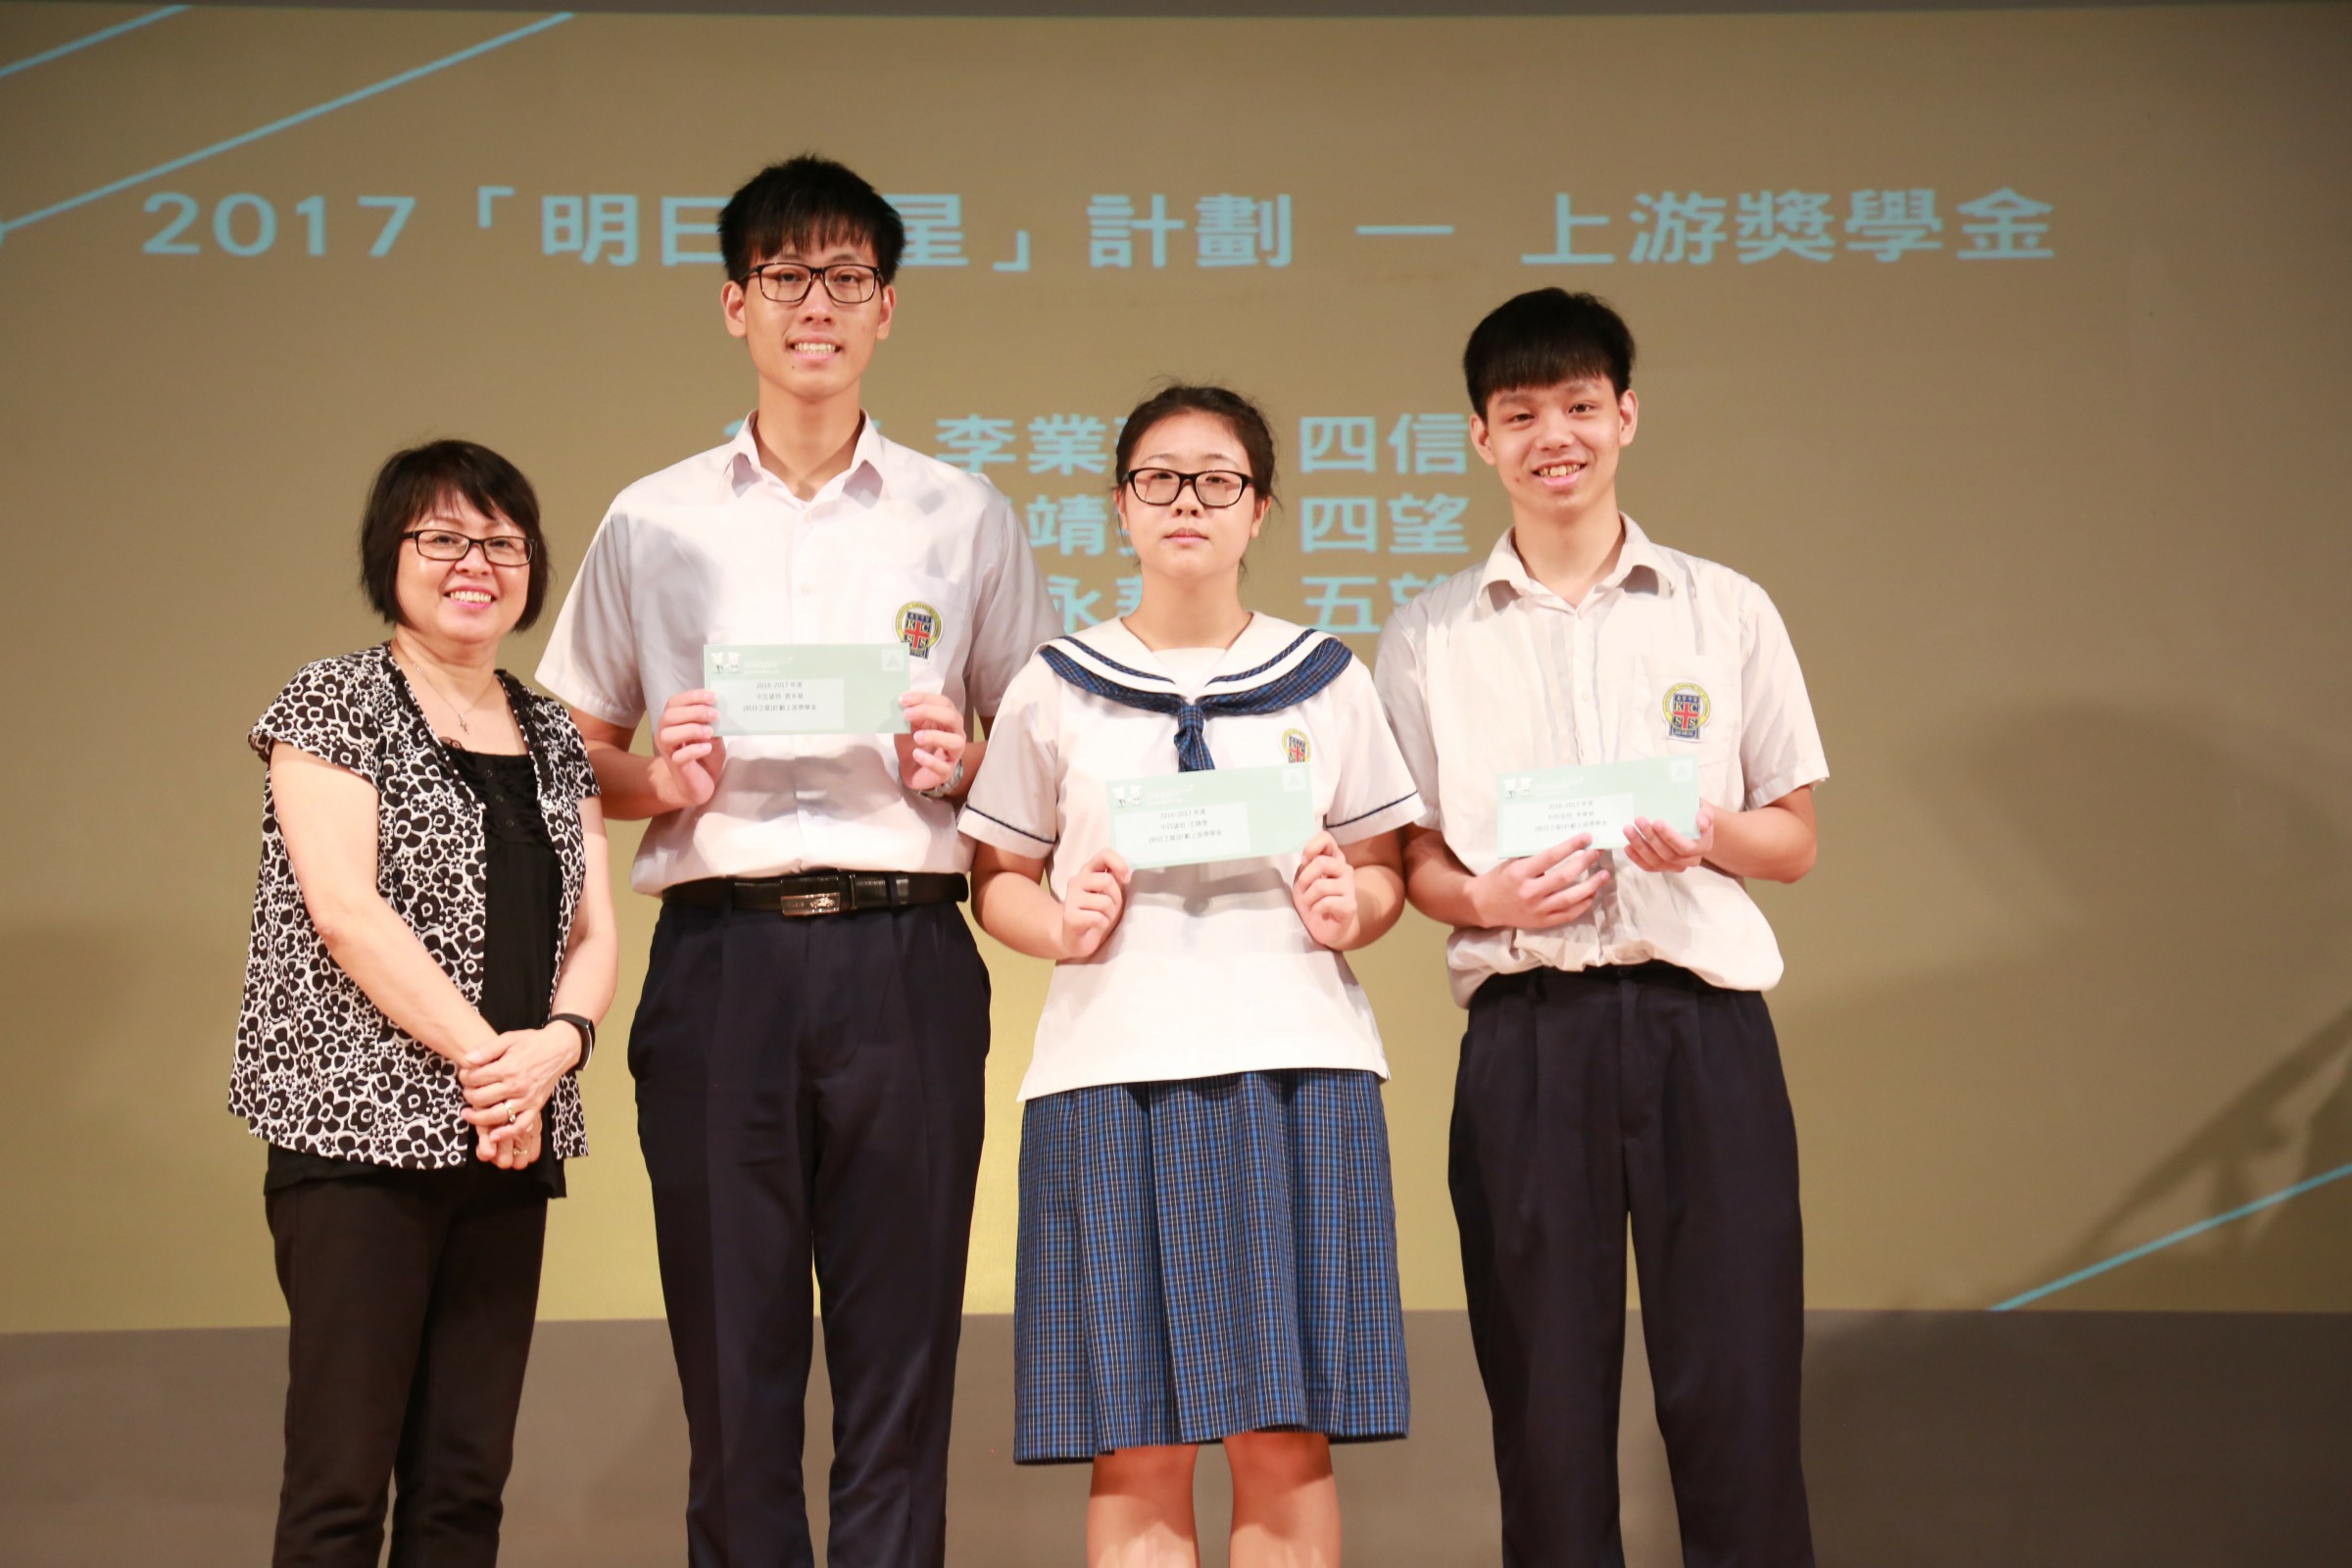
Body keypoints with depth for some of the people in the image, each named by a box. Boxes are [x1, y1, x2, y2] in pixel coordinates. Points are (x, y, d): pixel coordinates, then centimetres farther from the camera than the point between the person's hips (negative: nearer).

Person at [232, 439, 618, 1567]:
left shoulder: (554, 740, 17)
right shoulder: (332, 703, -1)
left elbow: (594, 932, 12)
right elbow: (345, 907, -11)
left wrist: (556, 1043, -9)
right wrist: (485, 1054, -15)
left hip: (506, 1144, 6)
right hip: (360, 1133, -6)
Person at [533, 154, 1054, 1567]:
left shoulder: (967, 520, 11)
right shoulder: (654, 523, 11)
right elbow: (573, 751, 15)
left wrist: (961, 765, -6)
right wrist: (659, 782, -5)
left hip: (904, 952, 0)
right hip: (721, 952, 1)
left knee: (900, 1346, -1)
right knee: (730, 1353, 3)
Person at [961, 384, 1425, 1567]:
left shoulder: (1324, 680, 12)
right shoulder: (1057, 686, 10)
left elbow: (1383, 867, 14)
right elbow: (997, 878, 11)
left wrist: (1351, 909, -7)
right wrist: (1061, 924, -9)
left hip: (1295, 1066, 1)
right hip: (1112, 1069, 0)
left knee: (1287, 1445, -3)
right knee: (1137, 1455, -3)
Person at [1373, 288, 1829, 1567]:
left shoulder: (1726, 611, 9)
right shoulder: (1427, 638, 9)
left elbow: (1794, 841, 12)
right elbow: (1406, 859, 12)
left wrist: (1711, 837, -10)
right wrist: (1487, 899, -10)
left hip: (1702, 1020, 0)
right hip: (1525, 1027, 0)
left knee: (1735, 1386, -3)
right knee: (1543, 1392, 3)